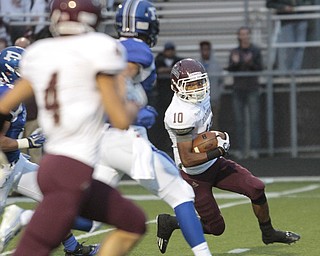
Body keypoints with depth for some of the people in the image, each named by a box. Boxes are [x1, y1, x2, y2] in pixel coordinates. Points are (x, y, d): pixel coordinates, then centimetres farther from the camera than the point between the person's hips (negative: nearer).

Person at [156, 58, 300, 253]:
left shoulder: (201, 96, -4)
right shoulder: (181, 114, -32)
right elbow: (187, 160, -30)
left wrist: (216, 136, 6)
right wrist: (219, 151, -26)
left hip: (213, 163, 8)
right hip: (195, 175, -8)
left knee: (257, 188, 0)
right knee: (216, 228, 1)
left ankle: (268, 233, 22)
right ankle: (170, 222, 20)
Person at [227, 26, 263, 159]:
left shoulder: (256, 51, 2)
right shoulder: (234, 52, 9)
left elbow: (259, 69, -4)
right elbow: (230, 70, 1)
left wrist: (250, 62, -23)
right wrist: (234, 62, -20)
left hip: (252, 89, -2)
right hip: (238, 89, 2)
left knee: (254, 119, -7)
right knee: (239, 121, 0)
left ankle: (254, 149, -7)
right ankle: (242, 150, 2)